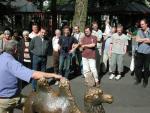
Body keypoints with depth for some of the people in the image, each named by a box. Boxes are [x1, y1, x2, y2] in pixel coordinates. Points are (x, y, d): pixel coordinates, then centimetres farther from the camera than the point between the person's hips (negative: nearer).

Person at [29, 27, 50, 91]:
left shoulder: (47, 40, 3)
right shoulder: (34, 39, -3)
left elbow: (48, 48, 15)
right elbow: (30, 48, 3)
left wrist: (45, 53, 5)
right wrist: (35, 52, 2)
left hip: (44, 58, 3)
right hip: (36, 57, -2)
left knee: (43, 72, 11)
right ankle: (34, 87, 9)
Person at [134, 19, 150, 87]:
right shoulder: (139, 31, 5)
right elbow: (137, 40, -7)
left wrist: (142, 40, -10)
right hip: (139, 52, 3)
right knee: (137, 66, 6)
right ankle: (138, 79, 23)